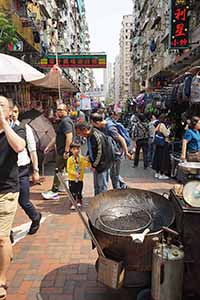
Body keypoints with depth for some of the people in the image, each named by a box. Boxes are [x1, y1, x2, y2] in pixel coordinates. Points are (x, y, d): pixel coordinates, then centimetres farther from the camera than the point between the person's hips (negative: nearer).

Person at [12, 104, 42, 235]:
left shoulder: (24, 128, -3)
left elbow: (32, 150, 0)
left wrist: (36, 170, -1)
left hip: (21, 170, -1)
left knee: (23, 201, 6)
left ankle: (36, 218, 38)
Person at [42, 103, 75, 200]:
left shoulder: (66, 121, -14)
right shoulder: (62, 121, 19)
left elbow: (69, 137, -25)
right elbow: (57, 137, 23)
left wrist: (66, 151, -26)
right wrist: (48, 147, 22)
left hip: (63, 152, -10)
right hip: (61, 151, 10)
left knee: (58, 171, -2)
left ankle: (54, 191, 8)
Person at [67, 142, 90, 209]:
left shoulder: (82, 158, -1)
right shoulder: (70, 159, -5)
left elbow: (87, 165, -6)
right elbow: (68, 169, -8)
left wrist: (87, 161, -26)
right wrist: (74, 173, -20)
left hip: (80, 179, 2)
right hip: (72, 179, -2)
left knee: (79, 192, 13)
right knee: (73, 192, 1)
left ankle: (79, 201, 33)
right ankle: (73, 204, 15)